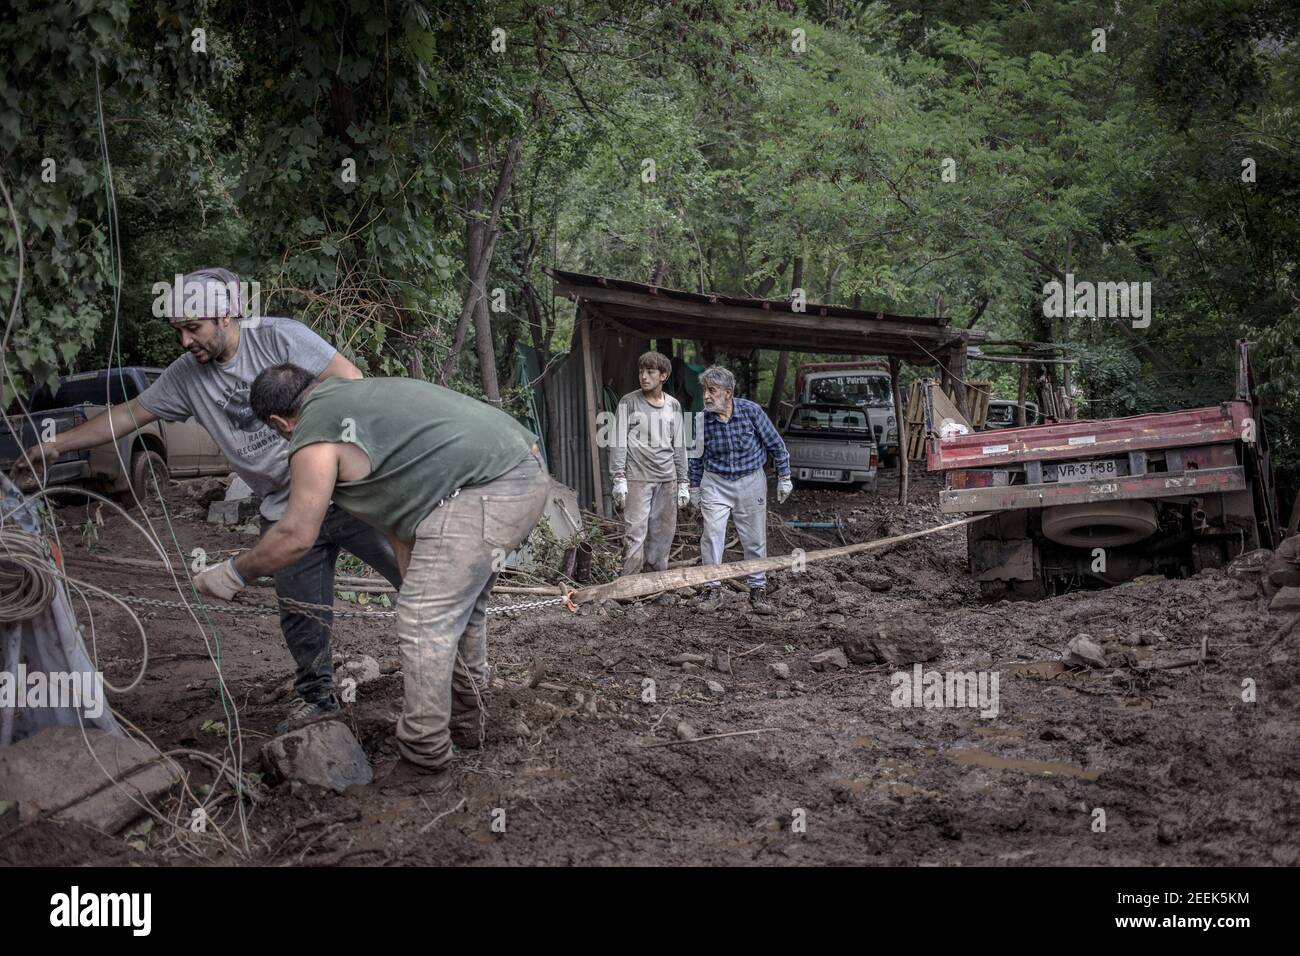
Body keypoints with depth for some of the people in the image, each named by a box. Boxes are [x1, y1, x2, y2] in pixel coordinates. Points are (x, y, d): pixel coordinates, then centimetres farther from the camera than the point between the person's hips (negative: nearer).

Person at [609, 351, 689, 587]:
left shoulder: (673, 405, 13)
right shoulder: (629, 402, 1)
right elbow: (619, 442, -2)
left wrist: (682, 481, 14)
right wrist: (619, 479, -8)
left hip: (666, 479, 4)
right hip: (637, 477, -4)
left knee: (663, 534, 4)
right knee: (635, 532, -9)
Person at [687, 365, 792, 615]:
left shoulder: (751, 411, -14)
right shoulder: (702, 419, -9)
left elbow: (775, 445, -2)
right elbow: (696, 456, 7)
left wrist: (784, 477, 1)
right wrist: (694, 488, 11)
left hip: (750, 481, 0)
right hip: (715, 482, 0)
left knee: (755, 539, 6)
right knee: (712, 535, -9)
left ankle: (758, 591, 17)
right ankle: (712, 591, 0)